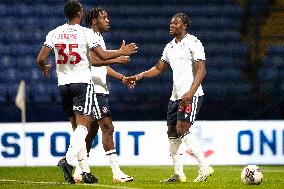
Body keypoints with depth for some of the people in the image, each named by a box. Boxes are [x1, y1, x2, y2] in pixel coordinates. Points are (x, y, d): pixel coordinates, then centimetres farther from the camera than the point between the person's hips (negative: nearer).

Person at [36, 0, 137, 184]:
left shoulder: (55, 33, 4)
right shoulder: (85, 33, -7)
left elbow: (41, 58, 1)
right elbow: (103, 55, -6)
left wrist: (45, 69, 24)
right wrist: (121, 52, 11)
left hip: (63, 83, 5)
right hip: (82, 82, -5)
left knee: (77, 127, 11)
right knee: (83, 125, -8)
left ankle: (86, 171, 9)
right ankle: (69, 160, -31)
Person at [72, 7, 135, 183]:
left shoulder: (99, 38, 22)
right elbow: (94, 60, -23)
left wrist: (122, 78, 22)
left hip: (100, 90, 10)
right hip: (95, 89, -10)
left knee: (92, 130, 10)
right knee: (107, 127, -13)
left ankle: (79, 172, 14)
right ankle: (116, 172, -16)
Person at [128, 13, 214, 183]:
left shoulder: (193, 43, -8)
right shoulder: (170, 46, 16)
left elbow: (201, 70, -15)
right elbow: (159, 68, 26)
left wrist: (191, 92, -25)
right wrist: (140, 76, 11)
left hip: (191, 95, -9)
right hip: (175, 96, 9)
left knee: (182, 130, -18)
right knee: (172, 132, 6)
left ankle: (205, 167, -15)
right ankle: (178, 173, 12)